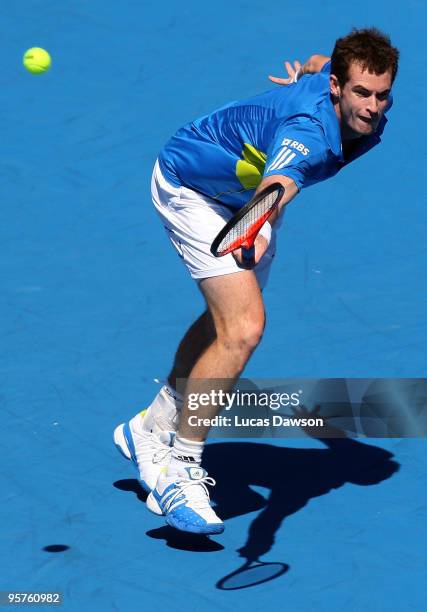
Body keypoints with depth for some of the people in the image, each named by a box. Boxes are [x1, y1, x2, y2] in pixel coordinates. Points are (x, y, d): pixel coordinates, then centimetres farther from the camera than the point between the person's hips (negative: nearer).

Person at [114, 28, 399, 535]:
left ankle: (152, 431, 40)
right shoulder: (308, 131, -43)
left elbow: (318, 63, 6)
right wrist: (255, 227, -85)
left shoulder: (372, 111, -18)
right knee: (242, 330, -23)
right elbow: (278, 184, -65)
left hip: (245, 193, 9)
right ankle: (180, 468, -11)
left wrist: (307, 73, 27)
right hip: (191, 185, -9)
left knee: (225, 322, 22)